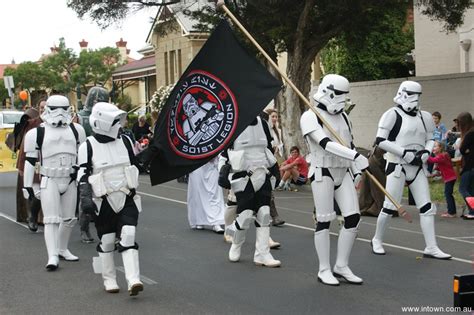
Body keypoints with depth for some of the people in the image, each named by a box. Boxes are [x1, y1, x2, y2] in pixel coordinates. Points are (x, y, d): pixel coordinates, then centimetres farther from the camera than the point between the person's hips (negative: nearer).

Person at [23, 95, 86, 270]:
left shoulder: (76, 130, 8)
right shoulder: (38, 133, -2)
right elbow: (30, 161, 0)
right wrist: (27, 186, -2)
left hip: (70, 180, 4)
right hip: (49, 180, -4)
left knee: (69, 219, 11)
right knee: (51, 219, -10)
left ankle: (62, 249, 29)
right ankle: (52, 256, -12)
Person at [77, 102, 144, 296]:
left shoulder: (125, 141, 9)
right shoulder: (88, 146, -5)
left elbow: (134, 165, 19)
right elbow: (83, 176, -8)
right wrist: (85, 198, -19)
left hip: (127, 199, 3)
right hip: (104, 202, -3)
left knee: (128, 238, -9)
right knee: (106, 242, 7)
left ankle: (133, 280, -15)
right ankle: (109, 280, 22)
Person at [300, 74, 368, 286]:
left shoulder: (343, 116, 16)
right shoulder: (310, 117, -8)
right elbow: (326, 144, -22)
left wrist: (357, 171, 16)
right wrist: (355, 156, -29)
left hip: (343, 173, 7)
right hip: (322, 172, -7)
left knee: (353, 218, -1)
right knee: (324, 221, -3)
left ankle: (341, 267, 12)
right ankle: (324, 270, 9)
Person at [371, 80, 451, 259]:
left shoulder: (424, 117, 11)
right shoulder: (393, 115, -9)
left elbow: (430, 139, 20)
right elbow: (380, 141, -14)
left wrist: (426, 152, -2)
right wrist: (405, 153, -18)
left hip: (418, 167, 6)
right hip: (397, 165, -6)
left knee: (427, 207, 1)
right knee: (390, 207, -2)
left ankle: (431, 248, 4)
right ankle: (377, 240, 19)